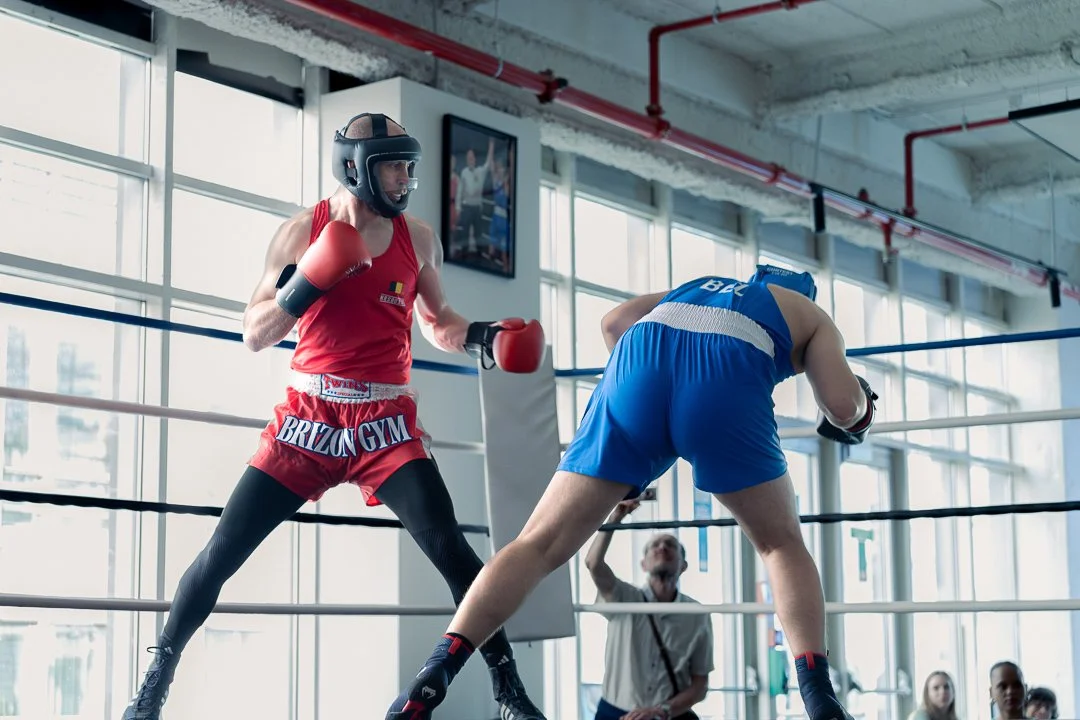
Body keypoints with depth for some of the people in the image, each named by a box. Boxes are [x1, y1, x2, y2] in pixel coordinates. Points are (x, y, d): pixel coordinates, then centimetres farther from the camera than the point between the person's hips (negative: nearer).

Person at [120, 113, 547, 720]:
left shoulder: (418, 238, 5)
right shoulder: (303, 231, -1)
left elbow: (438, 324, 18)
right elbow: (254, 336, 1)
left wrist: (483, 339, -3)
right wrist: (302, 288, -18)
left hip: (386, 422, 1)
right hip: (308, 416, 0)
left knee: (449, 548, -15)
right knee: (222, 553, -3)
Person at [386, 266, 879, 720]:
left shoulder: (697, 285, 44)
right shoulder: (813, 317, 35)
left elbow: (615, 322, 27)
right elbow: (841, 404, 17)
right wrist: (860, 412, 40)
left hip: (639, 364, 2)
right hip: (726, 382, -2)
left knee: (541, 545, 5)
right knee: (782, 545, 22)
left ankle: (431, 680, -9)